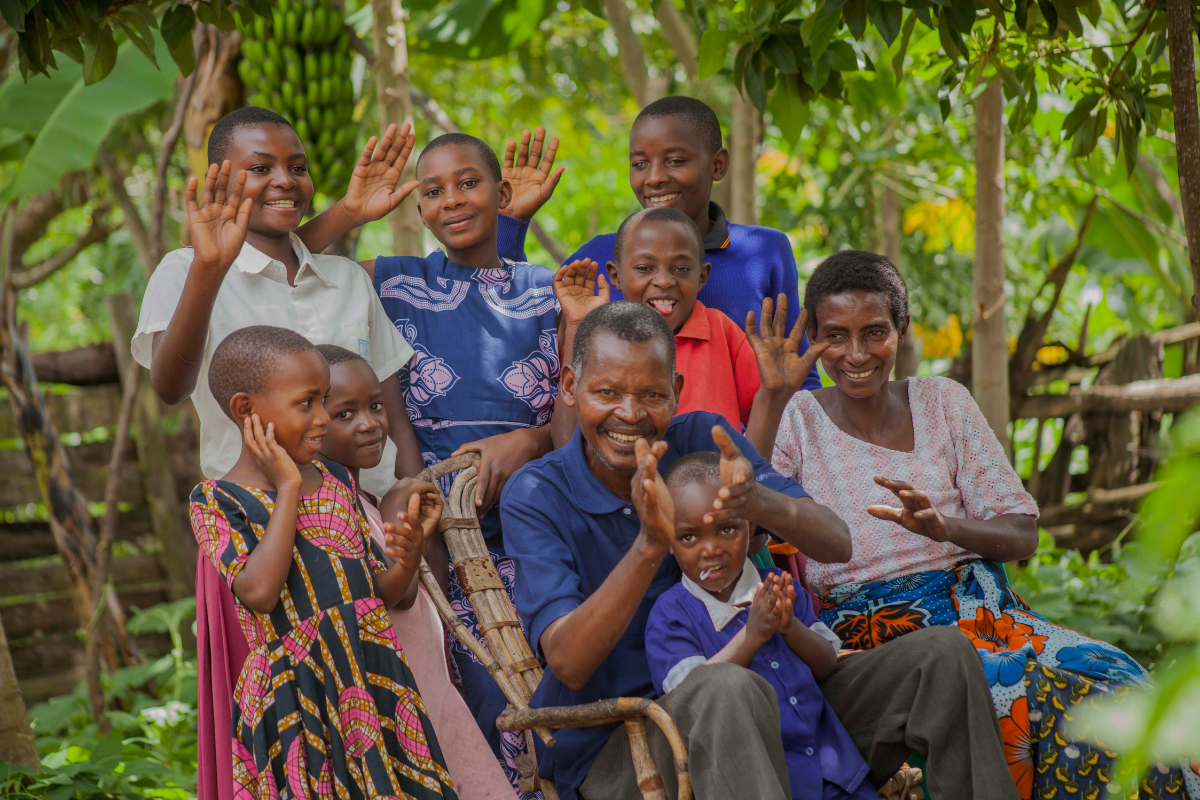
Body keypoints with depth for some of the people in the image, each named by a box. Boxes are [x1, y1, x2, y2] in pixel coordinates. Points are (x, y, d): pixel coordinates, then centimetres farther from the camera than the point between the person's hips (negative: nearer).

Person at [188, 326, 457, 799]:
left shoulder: (337, 481, 9)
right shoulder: (216, 502, -6)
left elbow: (379, 594, 13)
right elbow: (259, 592, -23)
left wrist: (406, 564, -10)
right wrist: (288, 491, -15)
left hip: (374, 685, 5)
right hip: (294, 702, -5)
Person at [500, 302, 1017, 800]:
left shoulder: (703, 439, 2)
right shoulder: (535, 497, -9)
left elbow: (836, 545, -9)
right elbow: (568, 664, -21)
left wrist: (761, 503, -32)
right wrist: (650, 544, -35)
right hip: (613, 748, -5)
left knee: (942, 658, -7)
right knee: (726, 689, -40)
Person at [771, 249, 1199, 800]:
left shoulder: (942, 402, 13)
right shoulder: (797, 420, 4)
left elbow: (1023, 535, 7)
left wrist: (944, 527, -12)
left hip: (982, 611, 4)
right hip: (877, 639, -3)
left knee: (1111, 680, -25)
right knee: (1019, 694, -33)